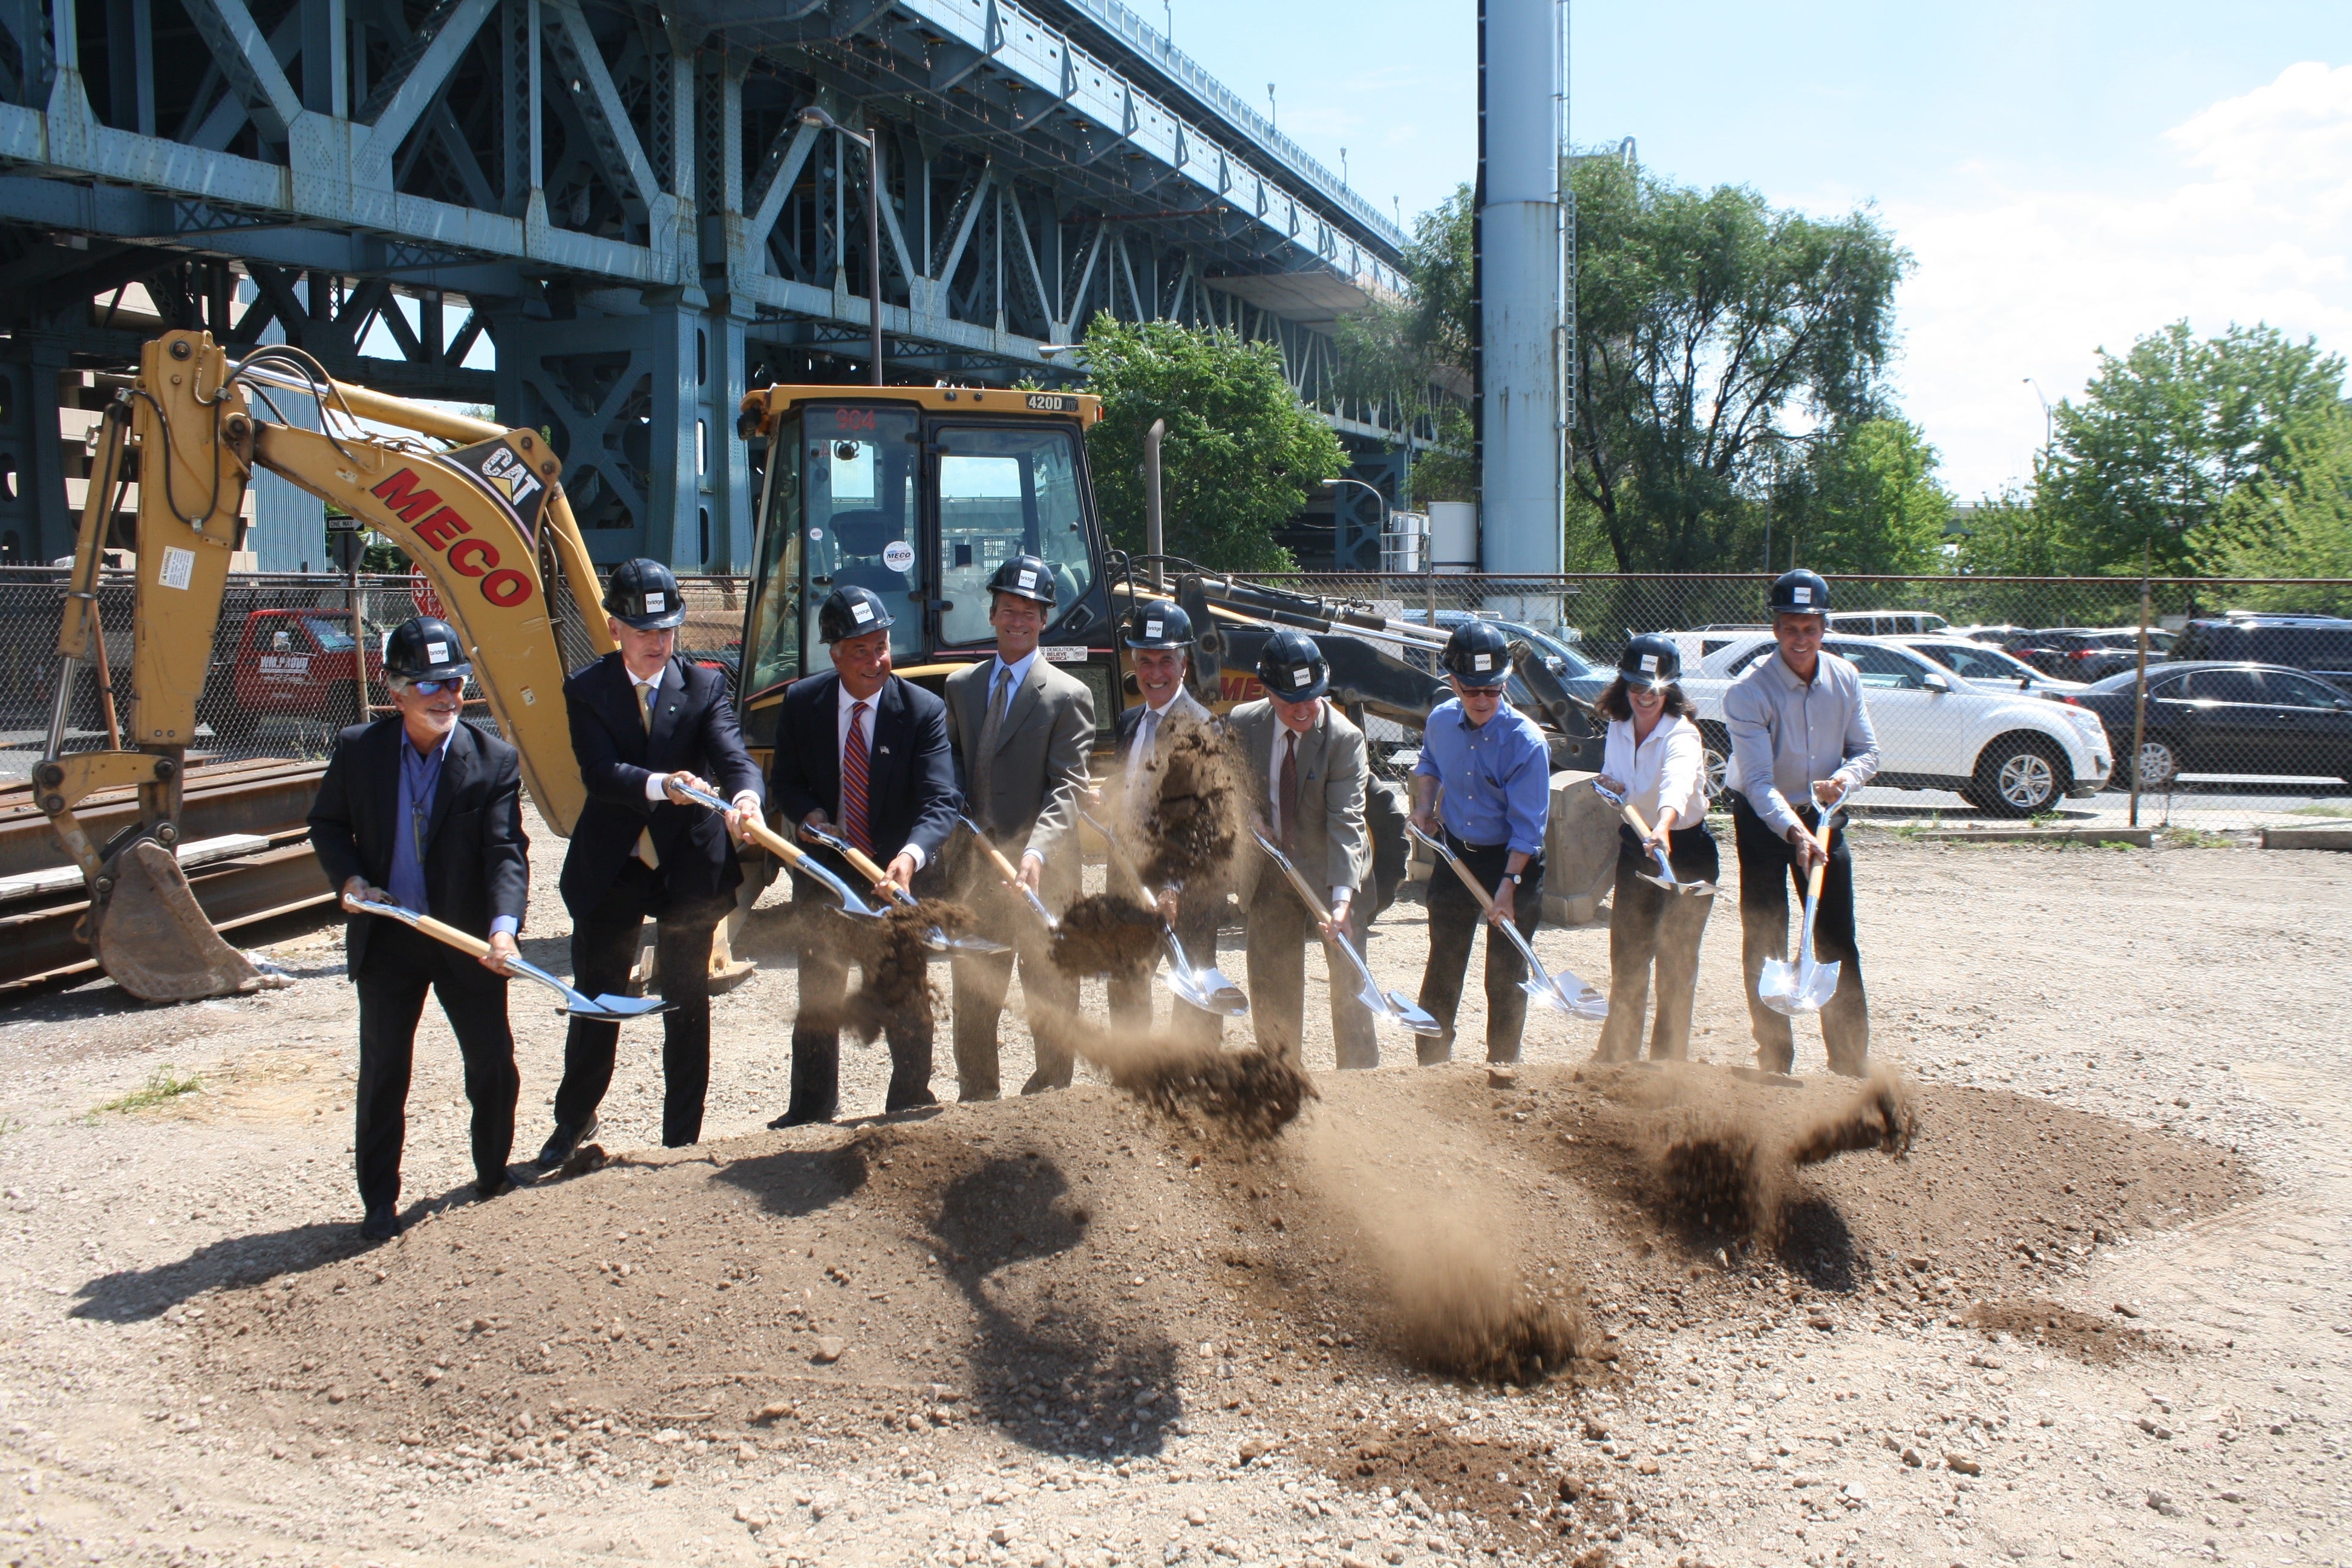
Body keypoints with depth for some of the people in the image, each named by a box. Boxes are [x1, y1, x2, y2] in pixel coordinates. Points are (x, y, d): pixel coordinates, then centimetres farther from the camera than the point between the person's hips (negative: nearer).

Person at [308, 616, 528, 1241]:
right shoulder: (358, 749, -4)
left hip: (467, 940, 0)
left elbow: (507, 850, -17)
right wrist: (350, 878, -9)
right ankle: (379, 1201, 20)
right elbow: (327, 824, 9)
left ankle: (494, 1179, 29)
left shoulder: (494, 760, -10)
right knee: (383, 1072, 7)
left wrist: (504, 923, -32)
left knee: (493, 1065, 7)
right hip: (387, 938, 1)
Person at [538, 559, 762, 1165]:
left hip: (688, 868, 0)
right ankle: (574, 1120, 36)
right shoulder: (586, 690, -5)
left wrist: (746, 795, -42)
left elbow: (732, 756, -19)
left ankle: (682, 1141, 22)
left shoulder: (704, 686, -4)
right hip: (609, 870, 0)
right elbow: (600, 772, -19)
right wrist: (662, 785, -38)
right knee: (596, 1001, 13)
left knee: (687, 1007, 8)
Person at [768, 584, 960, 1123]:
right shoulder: (801, 703, -8)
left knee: (908, 1003, 8)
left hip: (898, 875, -2)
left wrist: (910, 856, -45)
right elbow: (784, 782, 4)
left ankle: (910, 1106, 24)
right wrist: (811, 815, -19)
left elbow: (939, 803, -25)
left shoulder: (924, 710, -17)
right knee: (818, 998, 15)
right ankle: (811, 1110, 31)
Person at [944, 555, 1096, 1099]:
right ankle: (976, 1096, 26)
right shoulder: (961, 686, 10)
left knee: (1050, 992, 6)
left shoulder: (1068, 696, -6)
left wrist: (1037, 852, -28)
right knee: (973, 992, 13)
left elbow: (1068, 788, -14)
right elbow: (952, 770, 16)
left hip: (1043, 870, -5)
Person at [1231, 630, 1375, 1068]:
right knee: (1270, 986, 11)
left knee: (1348, 983, -2)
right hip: (1270, 874, 4)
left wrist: (1342, 897, -37)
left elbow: (1346, 821, -27)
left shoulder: (1345, 739, -21)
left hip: (1331, 872, -4)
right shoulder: (1241, 725, -8)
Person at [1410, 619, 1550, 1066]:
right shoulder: (1440, 721, -6)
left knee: (1506, 975, 3)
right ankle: (1432, 1060, 24)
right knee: (1443, 963, 11)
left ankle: (1503, 1065, 19)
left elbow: (1527, 826, -20)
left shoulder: (1526, 741, -21)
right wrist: (1424, 805, 2)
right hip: (1455, 855, 4)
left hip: (1514, 861, -4)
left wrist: (1509, 884, -25)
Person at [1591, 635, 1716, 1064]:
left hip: (1686, 851, -7)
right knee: (1626, 955, 14)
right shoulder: (1617, 728, -3)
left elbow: (1677, 783, -46)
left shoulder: (1681, 735, -24)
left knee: (1675, 962, -3)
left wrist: (1663, 826, -65)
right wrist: (1608, 785, -9)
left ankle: (1668, 1058, 9)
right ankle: (1617, 1054, 27)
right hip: (1634, 846, 7)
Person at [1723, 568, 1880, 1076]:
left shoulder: (1844, 679, -5)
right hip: (1763, 821, -4)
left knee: (1838, 942, 4)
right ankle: (1775, 1062, 9)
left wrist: (1845, 776, -21)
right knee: (1765, 942, -1)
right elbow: (1759, 781, -28)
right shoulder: (1747, 692, -21)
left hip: (1821, 815, 4)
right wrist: (1794, 831, -42)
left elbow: (1867, 750, 2)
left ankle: (1851, 1062, 12)